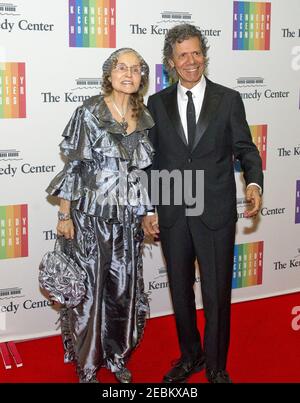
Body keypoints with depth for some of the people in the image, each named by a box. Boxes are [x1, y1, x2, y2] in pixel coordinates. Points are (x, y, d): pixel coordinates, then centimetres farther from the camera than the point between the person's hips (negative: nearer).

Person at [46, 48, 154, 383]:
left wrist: (148, 213, 14)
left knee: (125, 288, 11)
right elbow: (74, 166, -7)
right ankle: (87, 366, 20)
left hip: (128, 219, 4)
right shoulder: (89, 112, -8)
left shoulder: (144, 118, 6)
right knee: (90, 289, 3)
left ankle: (117, 356, 30)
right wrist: (65, 216, -8)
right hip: (91, 217, -4)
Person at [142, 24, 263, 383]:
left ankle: (216, 365, 25)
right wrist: (147, 209, 3)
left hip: (216, 213, -2)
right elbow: (150, 160, 7)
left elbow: (245, 148, 2)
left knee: (217, 293, 5)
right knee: (180, 290, 15)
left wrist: (254, 183, -18)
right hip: (172, 215, 2)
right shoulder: (157, 103, 4)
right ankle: (189, 356, 35)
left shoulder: (228, 99, 0)